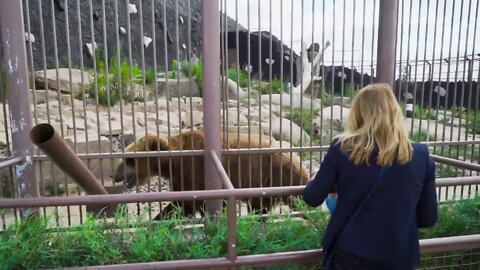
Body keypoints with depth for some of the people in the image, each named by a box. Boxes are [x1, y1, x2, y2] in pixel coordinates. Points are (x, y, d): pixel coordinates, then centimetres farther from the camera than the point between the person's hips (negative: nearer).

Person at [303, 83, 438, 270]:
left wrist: (316, 181, 16)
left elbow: (312, 198, -5)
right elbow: (429, 218, 0)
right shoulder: (421, 156, -8)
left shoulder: (342, 149, -13)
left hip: (349, 253, -1)